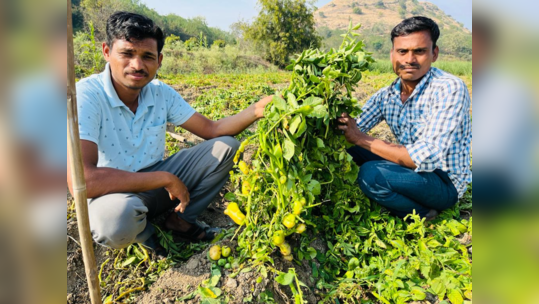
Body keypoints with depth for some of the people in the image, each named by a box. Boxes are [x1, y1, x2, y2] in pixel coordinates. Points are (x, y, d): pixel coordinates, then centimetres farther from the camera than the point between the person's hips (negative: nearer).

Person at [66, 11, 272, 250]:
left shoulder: (162, 93, -6)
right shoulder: (86, 95, -23)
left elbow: (212, 130, -2)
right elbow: (81, 180, -34)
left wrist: (256, 110, -19)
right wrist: (166, 179, -29)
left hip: (155, 183, 6)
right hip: (113, 195, -5)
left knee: (225, 146, -3)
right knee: (119, 213, -42)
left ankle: (180, 220, 4)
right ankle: (142, 233, -3)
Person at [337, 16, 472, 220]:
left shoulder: (449, 89, -21)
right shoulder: (386, 95, -1)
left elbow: (426, 158, -30)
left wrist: (362, 140, -28)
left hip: (445, 182, -6)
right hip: (412, 169, 7)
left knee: (371, 174, -29)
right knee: (347, 152, -1)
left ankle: (423, 215, -2)